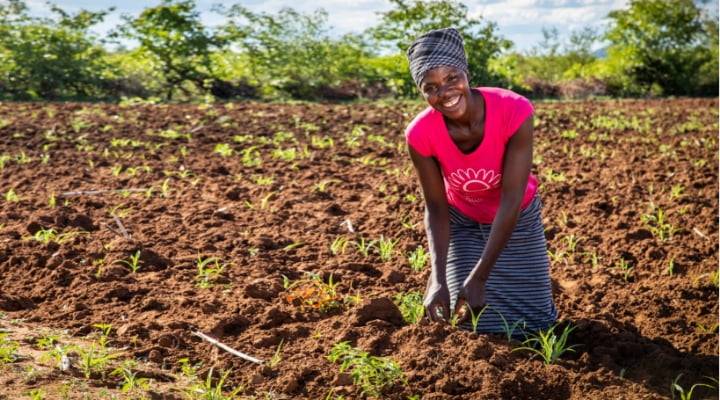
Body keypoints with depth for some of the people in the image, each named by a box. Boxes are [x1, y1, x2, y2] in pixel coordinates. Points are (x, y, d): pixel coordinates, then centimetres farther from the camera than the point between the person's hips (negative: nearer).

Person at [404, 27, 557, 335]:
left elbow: (510, 200, -33)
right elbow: (436, 209, -18)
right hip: (463, 223, 0)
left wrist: (478, 278, -37)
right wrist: (438, 280, -32)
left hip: (516, 219, 0)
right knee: (478, 322, -6)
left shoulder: (514, 111, -35)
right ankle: (453, 272, 26)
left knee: (534, 321, 1)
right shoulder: (420, 134, -28)